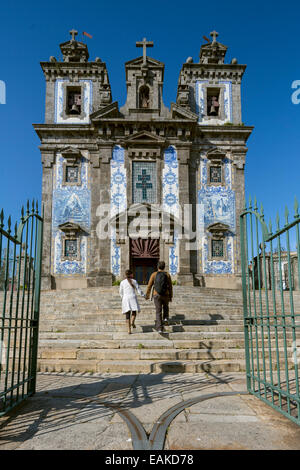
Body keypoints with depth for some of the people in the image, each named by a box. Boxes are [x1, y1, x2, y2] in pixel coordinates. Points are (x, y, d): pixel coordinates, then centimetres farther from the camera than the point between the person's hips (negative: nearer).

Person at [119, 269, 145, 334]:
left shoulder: (122, 282, 7)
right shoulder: (134, 281, 2)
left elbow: (121, 293, 13)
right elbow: (139, 290, 1)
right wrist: (144, 295, 14)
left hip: (125, 299, 2)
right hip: (133, 298, -2)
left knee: (127, 315, 4)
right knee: (134, 312, 10)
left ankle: (129, 330, -2)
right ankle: (132, 322, -20)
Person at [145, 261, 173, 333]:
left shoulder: (154, 274, -2)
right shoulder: (167, 275, 0)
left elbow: (149, 286, 0)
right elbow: (170, 287, 1)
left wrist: (147, 294, 14)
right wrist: (171, 297, 10)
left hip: (157, 295, -1)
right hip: (165, 295, 1)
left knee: (158, 312, 3)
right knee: (165, 307, 31)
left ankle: (160, 328, -4)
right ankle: (165, 318, 10)